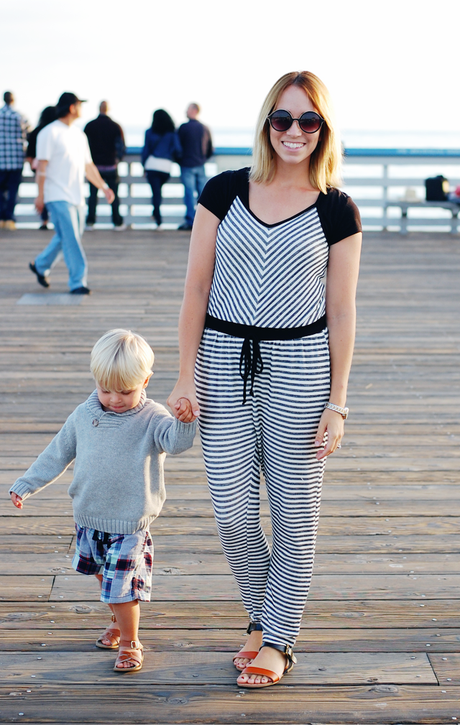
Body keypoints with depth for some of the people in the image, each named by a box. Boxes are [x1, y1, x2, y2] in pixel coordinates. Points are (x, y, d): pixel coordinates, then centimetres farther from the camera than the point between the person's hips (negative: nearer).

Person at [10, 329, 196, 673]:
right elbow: (57, 454, 11)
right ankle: (120, 621, 47)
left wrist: (184, 421, -53)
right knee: (105, 578, 23)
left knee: (122, 587, -4)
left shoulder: (151, 418, -13)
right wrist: (26, 485, 13)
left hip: (129, 524, -5)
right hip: (89, 518, 5)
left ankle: (130, 642, 18)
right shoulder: (84, 415, 1)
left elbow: (176, 441, -31)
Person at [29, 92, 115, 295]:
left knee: (65, 237, 12)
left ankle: (40, 265, 31)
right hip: (58, 196, -8)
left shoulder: (79, 134, 17)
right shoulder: (49, 133, -6)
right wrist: (40, 195, -13)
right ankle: (77, 281, -7)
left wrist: (103, 186, 12)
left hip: (77, 197, 8)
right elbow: (42, 166, -9)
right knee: (71, 239, -10)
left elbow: (88, 166, 21)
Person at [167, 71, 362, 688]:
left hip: (301, 367, -1)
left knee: (295, 514, 5)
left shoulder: (337, 211, -1)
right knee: (233, 514, 3)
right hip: (225, 362, 1)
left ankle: (278, 640, 23)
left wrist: (337, 404, -2)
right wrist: (186, 377, 0)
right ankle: (263, 615, 30)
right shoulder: (225, 191, 2)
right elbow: (197, 289, 4)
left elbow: (341, 312, 1)